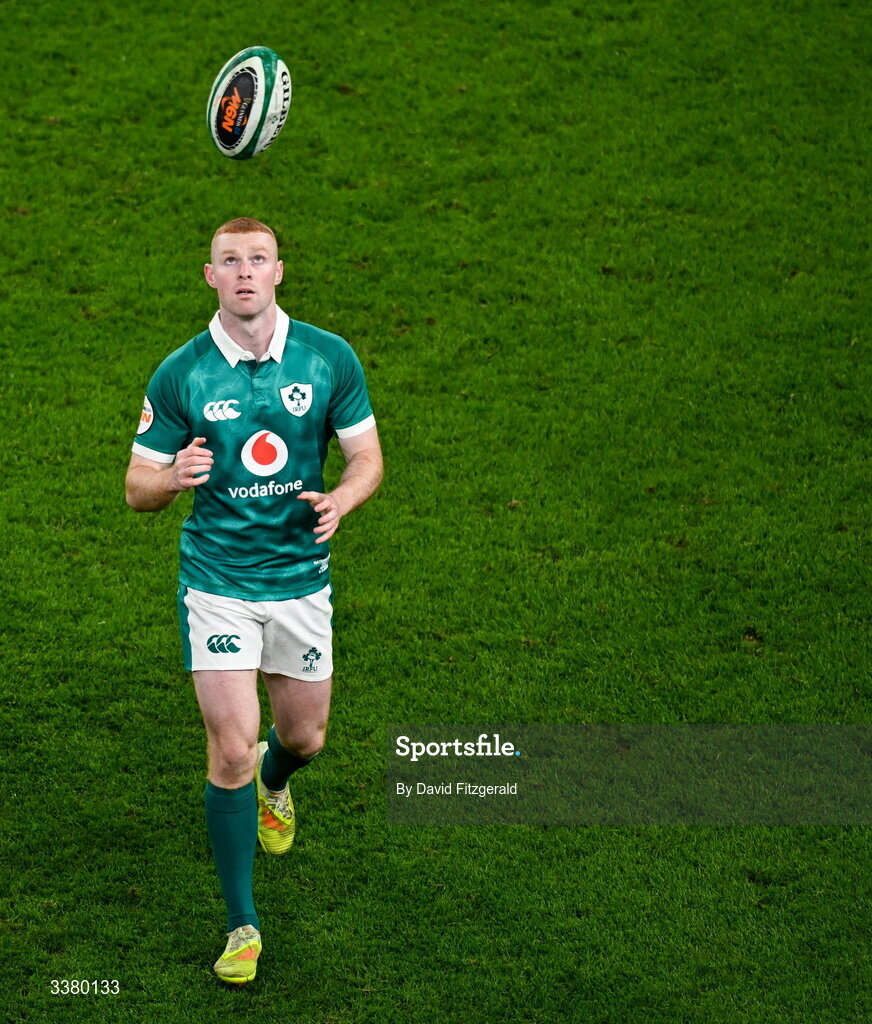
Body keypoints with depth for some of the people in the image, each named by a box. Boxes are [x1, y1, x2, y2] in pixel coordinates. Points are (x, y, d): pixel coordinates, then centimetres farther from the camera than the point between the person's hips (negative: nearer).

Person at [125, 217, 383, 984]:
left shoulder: (330, 359, -5)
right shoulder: (180, 374, -8)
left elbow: (367, 456, 4)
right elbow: (137, 487, -2)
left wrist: (340, 501, -18)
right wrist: (173, 478, -26)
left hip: (301, 576, 2)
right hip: (217, 581, -2)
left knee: (306, 738, 15)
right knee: (231, 751, -9)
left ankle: (274, 781, 56)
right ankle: (242, 925, 5)